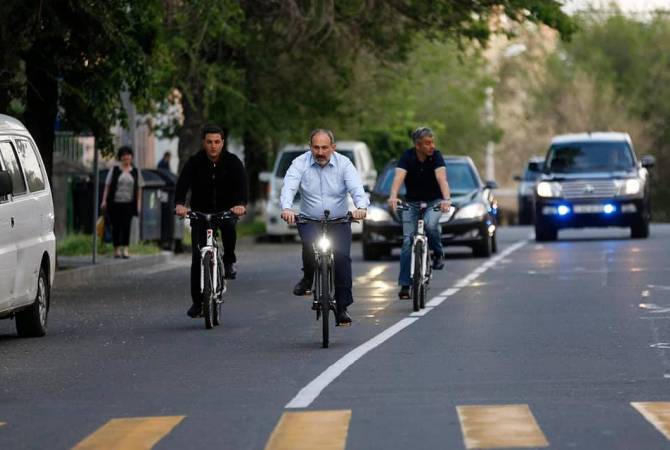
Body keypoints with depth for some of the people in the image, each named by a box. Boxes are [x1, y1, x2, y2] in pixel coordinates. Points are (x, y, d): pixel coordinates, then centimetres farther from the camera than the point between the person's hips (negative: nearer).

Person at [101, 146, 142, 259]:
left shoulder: (135, 171, 10)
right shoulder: (114, 170, 5)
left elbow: (138, 189, 12)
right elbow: (107, 186, 5)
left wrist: (139, 204, 6)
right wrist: (104, 200, -3)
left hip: (128, 203, 1)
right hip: (115, 203, -1)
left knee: (126, 226, -9)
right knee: (116, 226, 2)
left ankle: (125, 250, -12)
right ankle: (116, 249, 10)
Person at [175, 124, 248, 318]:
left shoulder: (232, 162, -8)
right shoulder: (195, 162, -8)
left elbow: (242, 184, -22)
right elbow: (182, 184, -22)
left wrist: (241, 204, -44)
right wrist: (179, 204, -43)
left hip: (226, 210, -1)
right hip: (200, 213, 1)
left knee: (229, 225, -36)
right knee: (197, 257, -8)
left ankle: (229, 260, -10)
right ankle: (197, 301, 1)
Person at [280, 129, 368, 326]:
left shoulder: (343, 164, -4)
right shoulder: (300, 163, -4)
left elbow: (356, 188, -18)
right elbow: (288, 187, -18)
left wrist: (361, 207, -39)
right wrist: (286, 208, -40)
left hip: (339, 221, 0)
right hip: (309, 220, 0)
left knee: (342, 256, -17)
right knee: (310, 245, -31)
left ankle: (342, 307, -8)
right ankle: (307, 278, 0)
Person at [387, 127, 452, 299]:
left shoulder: (436, 156, -15)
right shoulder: (407, 157, -14)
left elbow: (442, 179, -30)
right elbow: (398, 178, -30)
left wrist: (446, 199, -49)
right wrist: (393, 196, -50)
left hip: (433, 202, -1)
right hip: (411, 203, 1)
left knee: (430, 224, -33)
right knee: (408, 241, -9)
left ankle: (438, 253, -4)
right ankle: (404, 285, -6)